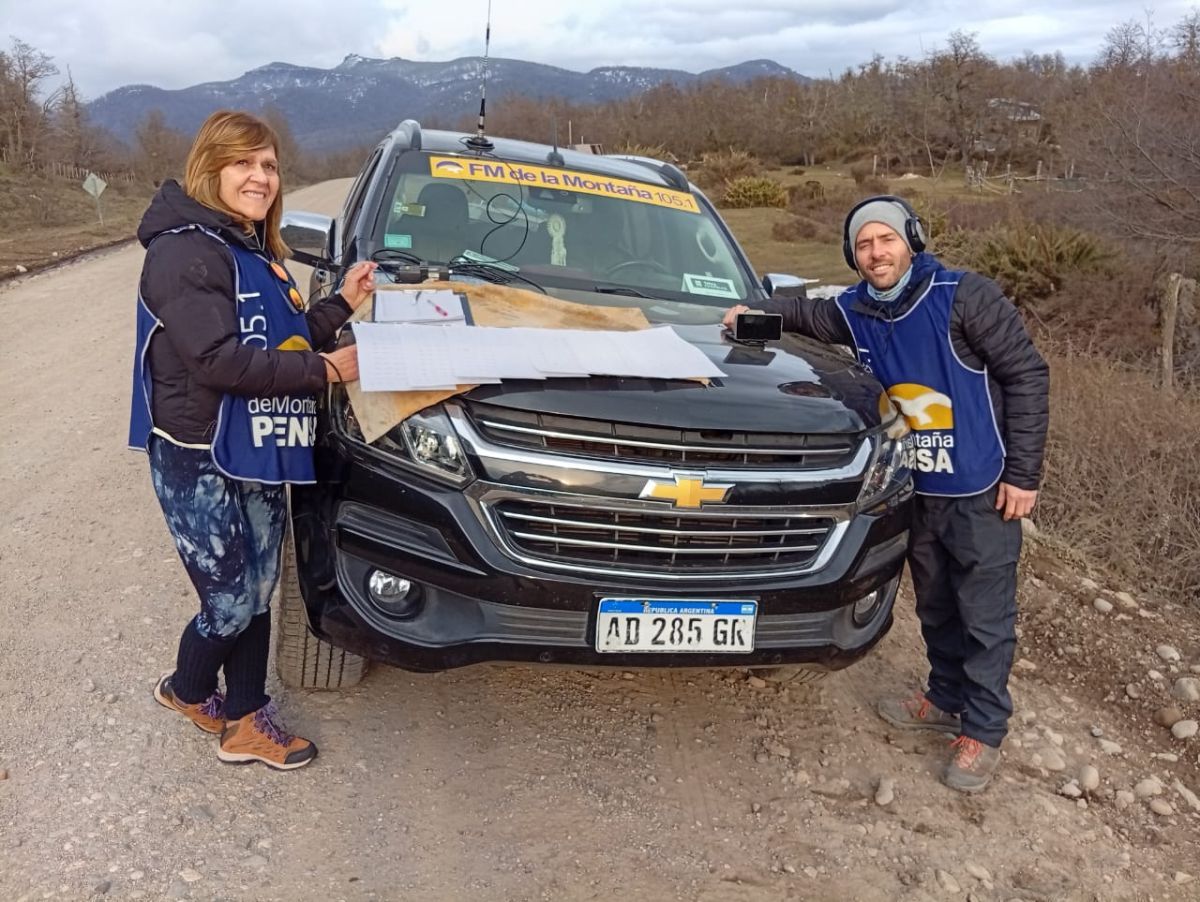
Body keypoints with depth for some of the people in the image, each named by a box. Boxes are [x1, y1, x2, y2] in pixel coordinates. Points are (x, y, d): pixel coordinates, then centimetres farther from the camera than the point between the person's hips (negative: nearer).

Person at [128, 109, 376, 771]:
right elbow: (217, 360, -25)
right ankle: (185, 692, 34)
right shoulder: (184, 252, -16)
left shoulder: (255, 252, 13)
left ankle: (245, 723, 29)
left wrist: (342, 303, 6)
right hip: (199, 463, -8)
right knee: (231, 606, 3)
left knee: (256, 598, 14)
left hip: (257, 459, 8)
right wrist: (324, 369, -21)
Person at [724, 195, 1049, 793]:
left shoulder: (965, 298, -17)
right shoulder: (856, 312, 0)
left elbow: (1027, 374, -14)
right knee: (935, 609, 20)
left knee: (985, 619, 3)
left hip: (983, 492, -6)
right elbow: (809, 314, 23)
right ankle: (946, 700, 40)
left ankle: (982, 731, 20)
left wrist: (1023, 473, -16)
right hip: (920, 492, 6)